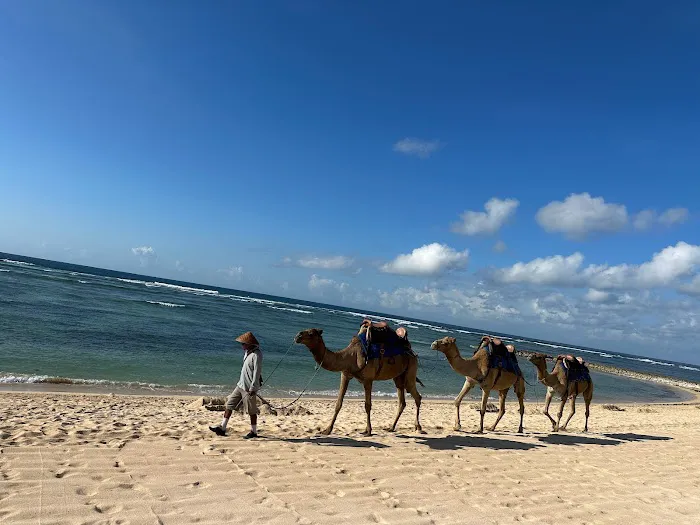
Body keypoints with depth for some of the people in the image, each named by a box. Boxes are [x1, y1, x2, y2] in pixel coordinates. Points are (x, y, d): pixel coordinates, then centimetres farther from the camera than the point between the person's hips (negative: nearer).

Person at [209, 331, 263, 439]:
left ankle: (253, 432, 17)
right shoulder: (248, 352, 10)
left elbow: (257, 372, -22)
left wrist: (252, 388, -22)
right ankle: (222, 428, 15)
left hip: (249, 387, -9)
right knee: (229, 404, 8)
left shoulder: (256, 355, -19)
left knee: (251, 411, 3)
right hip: (241, 385, 9)